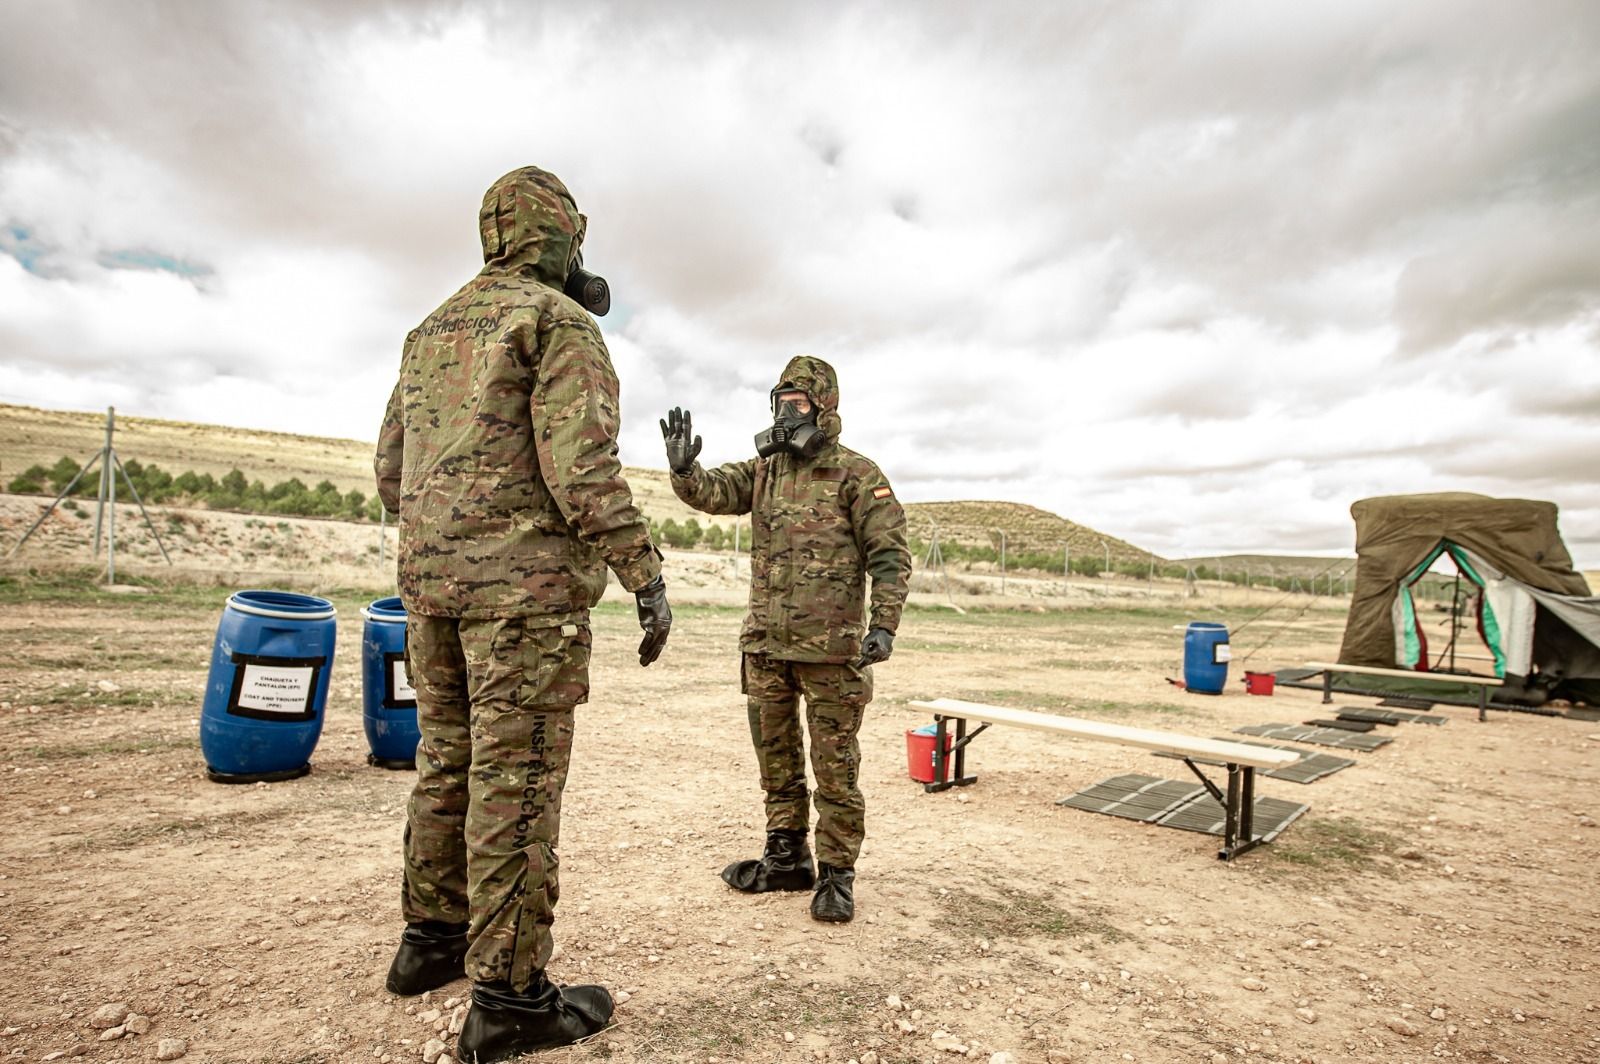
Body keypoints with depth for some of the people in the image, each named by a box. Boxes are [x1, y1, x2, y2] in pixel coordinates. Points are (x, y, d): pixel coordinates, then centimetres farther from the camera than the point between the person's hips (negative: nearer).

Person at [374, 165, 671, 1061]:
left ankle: (433, 939, 30)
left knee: (452, 762, 17)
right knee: (517, 779, -4)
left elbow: (393, 468, 19)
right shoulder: (562, 323, -6)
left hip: (435, 582, 8)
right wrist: (648, 577, -15)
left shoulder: (434, 331, 19)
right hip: (526, 584, -8)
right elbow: (582, 464, -19)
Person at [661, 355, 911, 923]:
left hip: (830, 647, -6)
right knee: (776, 758, 16)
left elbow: (890, 554, -8)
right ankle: (785, 859, 32)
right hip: (765, 643, 6)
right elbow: (710, 492, -2)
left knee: (835, 766, 5)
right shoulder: (763, 469, 11)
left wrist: (884, 624, -16)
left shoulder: (857, 474, -5)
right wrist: (683, 469, -23)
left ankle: (836, 875, 19)